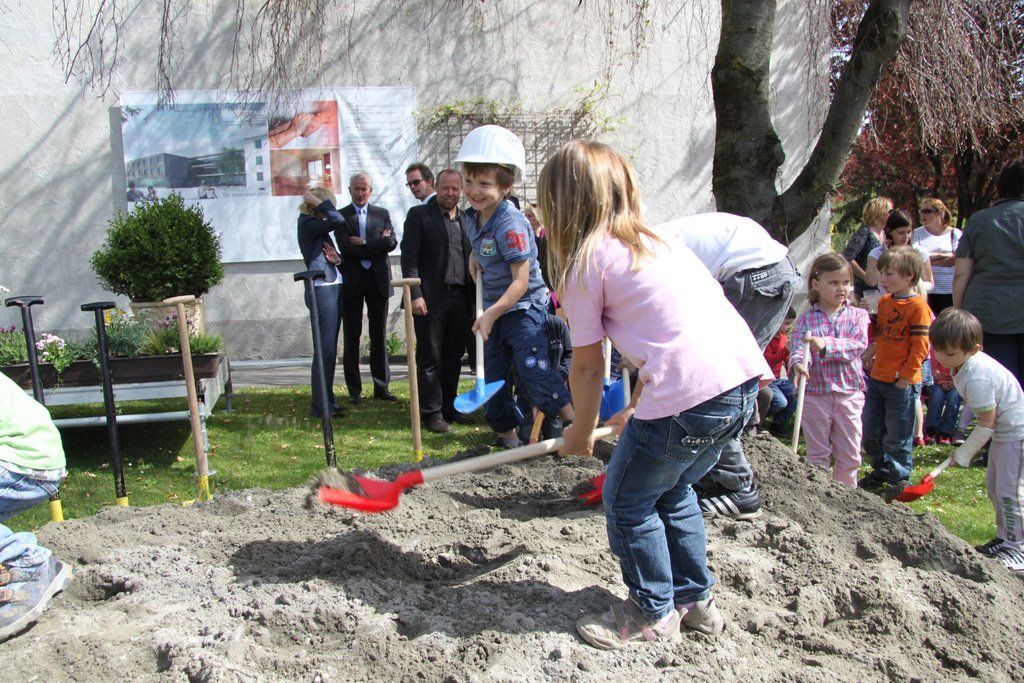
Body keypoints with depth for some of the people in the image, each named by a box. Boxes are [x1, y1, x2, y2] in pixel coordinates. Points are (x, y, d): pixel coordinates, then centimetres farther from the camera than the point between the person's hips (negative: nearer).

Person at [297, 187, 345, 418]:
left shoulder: (318, 225, 18)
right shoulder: (308, 224, -9)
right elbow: (338, 220, -24)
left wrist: (336, 258, 0)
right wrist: (318, 202, -11)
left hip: (334, 288, 9)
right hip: (322, 289, -9)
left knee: (330, 349, 10)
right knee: (325, 349, -9)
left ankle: (327, 401, 16)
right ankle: (320, 405, -5)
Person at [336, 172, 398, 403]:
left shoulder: (382, 214, 10)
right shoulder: (340, 216, 4)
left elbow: (391, 243, -4)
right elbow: (346, 247, -10)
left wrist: (364, 243, -11)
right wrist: (377, 245, -8)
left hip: (378, 280, 2)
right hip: (352, 282, -1)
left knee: (379, 336, 5)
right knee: (352, 337, 3)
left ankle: (381, 386, 12)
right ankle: (354, 389, 10)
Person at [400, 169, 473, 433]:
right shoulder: (419, 215, 0)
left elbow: (470, 259, 16)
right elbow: (409, 258, -6)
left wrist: (473, 299, 9)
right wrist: (416, 295, -14)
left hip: (460, 299, 5)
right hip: (431, 299, -5)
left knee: (453, 357, 12)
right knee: (430, 358, 0)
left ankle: (449, 406, 24)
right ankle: (431, 412, 9)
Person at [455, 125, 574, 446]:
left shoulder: (510, 224, -24)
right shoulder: (472, 217, 2)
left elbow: (521, 281, -25)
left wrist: (491, 314, -27)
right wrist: (475, 258, 6)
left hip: (523, 308, -9)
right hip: (495, 309, 9)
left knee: (533, 367, -18)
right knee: (491, 374, 13)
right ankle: (507, 427, 30)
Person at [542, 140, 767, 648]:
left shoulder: (585, 262, -1)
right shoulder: (654, 239, 23)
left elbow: (588, 367, 4)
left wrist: (581, 433, 21)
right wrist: (636, 408, 37)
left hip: (690, 393, -9)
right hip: (743, 379, 9)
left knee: (627, 499, 14)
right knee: (673, 490, 28)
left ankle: (652, 614, 27)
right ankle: (694, 600, 37)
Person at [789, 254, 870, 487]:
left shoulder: (857, 315, 3)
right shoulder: (806, 319, 0)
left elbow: (859, 344, -13)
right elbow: (797, 347, -14)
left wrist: (827, 344, -26)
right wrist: (798, 364, -36)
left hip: (849, 392, 1)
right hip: (815, 393, -1)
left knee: (849, 454, 11)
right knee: (817, 452, 10)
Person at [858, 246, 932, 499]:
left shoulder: (918, 306, -13)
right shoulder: (883, 302, 10)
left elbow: (920, 346, -14)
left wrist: (906, 376, -16)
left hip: (900, 383, -7)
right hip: (877, 377, 7)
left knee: (897, 436, 5)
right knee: (870, 433, 15)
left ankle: (901, 478, 22)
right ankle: (881, 471, 34)